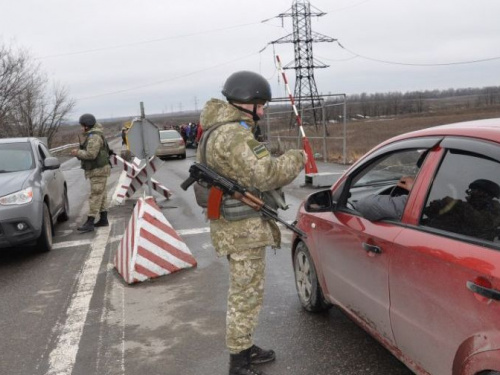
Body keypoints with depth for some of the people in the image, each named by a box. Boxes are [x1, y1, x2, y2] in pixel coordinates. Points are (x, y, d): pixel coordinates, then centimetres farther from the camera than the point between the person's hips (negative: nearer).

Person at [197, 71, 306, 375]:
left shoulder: (219, 130, 14)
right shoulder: (234, 135, -22)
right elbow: (265, 175, -27)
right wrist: (297, 159, -12)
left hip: (237, 224, 11)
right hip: (243, 229, -11)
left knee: (245, 293, 21)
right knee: (246, 296, 0)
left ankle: (245, 348, 36)